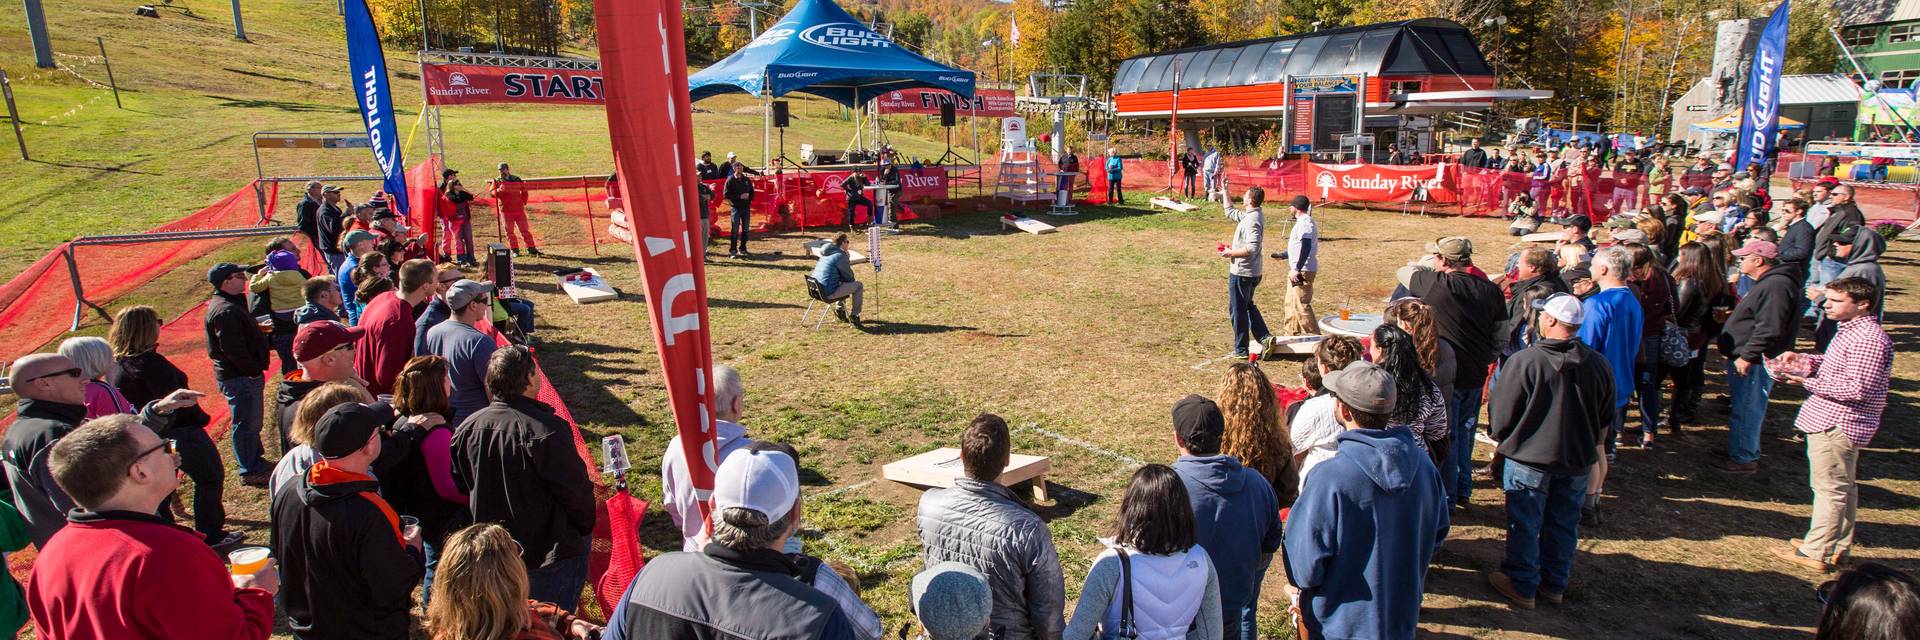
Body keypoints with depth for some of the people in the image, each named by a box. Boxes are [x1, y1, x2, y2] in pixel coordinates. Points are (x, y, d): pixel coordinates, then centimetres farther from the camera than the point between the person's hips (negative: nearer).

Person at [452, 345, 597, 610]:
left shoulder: (466, 429, -6)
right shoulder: (548, 430, -25)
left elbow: (460, 487, 8)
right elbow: (576, 490, -19)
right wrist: (585, 528, 0)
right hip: (550, 557, -6)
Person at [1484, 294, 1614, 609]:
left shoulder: (1524, 361, -21)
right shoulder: (1600, 365, -5)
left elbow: (1501, 415, -14)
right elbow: (1606, 420, 8)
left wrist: (1502, 438, 6)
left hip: (1529, 458, -5)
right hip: (1579, 461, 5)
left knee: (1524, 524, 9)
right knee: (1564, 524, 18)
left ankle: (1522, 586, 19)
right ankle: (1554, 585, 31)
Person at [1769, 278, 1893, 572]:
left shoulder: (1868, 339, -22)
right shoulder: (1852, 329, 10)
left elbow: (1859, 389, -26)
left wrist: (1808, 383, -22)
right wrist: (1802, 359, 5)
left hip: (1837, 425, -11)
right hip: (1837, 422, 11)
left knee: (1830, 488, -1)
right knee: (1843, 487, 19)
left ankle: (1817, 553, 7)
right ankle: (1838, 547, 32)